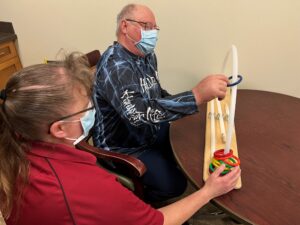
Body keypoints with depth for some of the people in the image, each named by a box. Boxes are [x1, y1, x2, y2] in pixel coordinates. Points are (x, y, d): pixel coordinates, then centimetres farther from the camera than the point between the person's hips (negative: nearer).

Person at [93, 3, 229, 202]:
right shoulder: (114, 64, -29)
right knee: (175, 185, -15)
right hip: (124, 147, -8)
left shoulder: (147, 55, 0)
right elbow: (138, 113, -45)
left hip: (152, 132, 9)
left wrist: (182, 108, 0)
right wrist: (197, 95, -52)